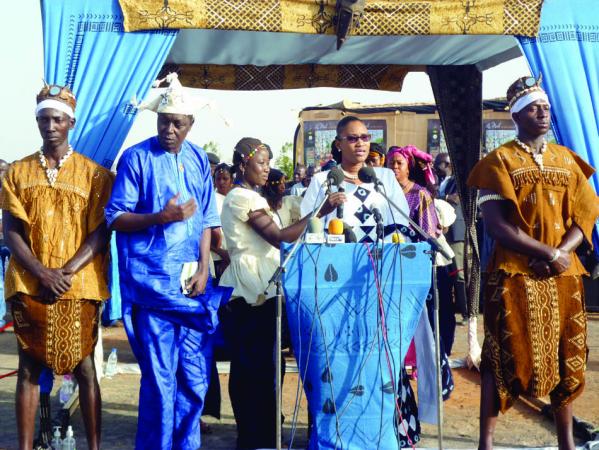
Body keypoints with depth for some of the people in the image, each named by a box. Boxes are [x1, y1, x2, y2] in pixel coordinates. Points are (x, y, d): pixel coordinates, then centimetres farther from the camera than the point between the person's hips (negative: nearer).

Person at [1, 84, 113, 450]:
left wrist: (66, 273, -14)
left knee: (84, 367, 2)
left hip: (79, 287, -2)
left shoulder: (94, 173, 4)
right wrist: (42, 274, -12)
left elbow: (100, 232, -2)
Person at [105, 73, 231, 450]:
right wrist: (161, 217, -19)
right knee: (161, 377, -3)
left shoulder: (199, 159, 11)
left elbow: (205, 220, 12)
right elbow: (115, 218, -5)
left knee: (196, 374, 8)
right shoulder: (137, 158, -3)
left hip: (192, 282, 5)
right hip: (154, 282, -4)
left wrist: (204, 269, 1)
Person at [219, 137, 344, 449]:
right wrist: (320, 212, -25)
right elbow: (278, 237, -21)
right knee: (262, 364, -6)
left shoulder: (241, 196, 19)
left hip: (245, 293, 10)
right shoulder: (245, 198, -13)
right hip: (255, 291, -10)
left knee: (246, 365, 12)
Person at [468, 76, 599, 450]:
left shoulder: (566, 159, 12)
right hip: (515, 275, -4)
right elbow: (496, 225, -11)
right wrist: (549, 253, -16)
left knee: (566, 357, 8)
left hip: (563, 275, 5)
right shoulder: (500, 161, -2)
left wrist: (563, 254, -11)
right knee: (505, 357, -2)